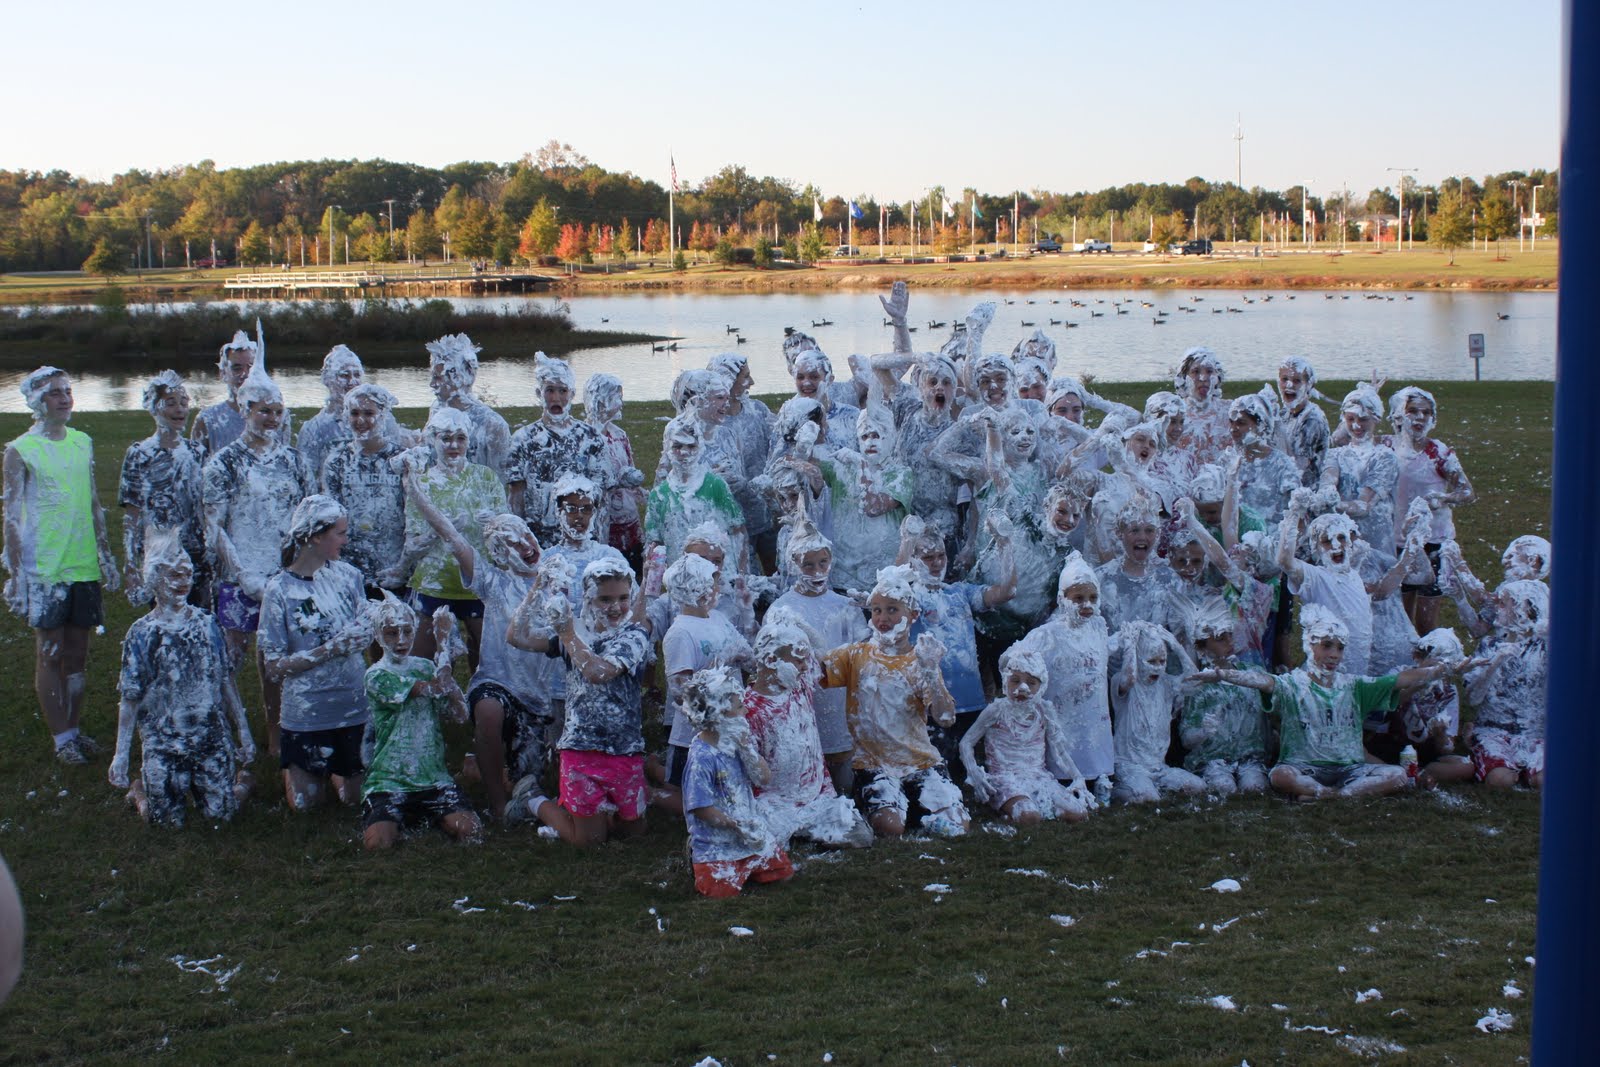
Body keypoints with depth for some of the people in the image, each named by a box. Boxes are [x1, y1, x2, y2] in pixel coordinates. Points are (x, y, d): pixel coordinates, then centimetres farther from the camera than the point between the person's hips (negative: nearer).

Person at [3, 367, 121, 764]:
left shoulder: (82, 443, 9)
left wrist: (106, 556, 16)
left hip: (84, 567, 5)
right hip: (43, 568, -5)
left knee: (77, 653, 10)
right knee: (49, 654, 1)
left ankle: (74, 729, 20)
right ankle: (61, 737, 9)